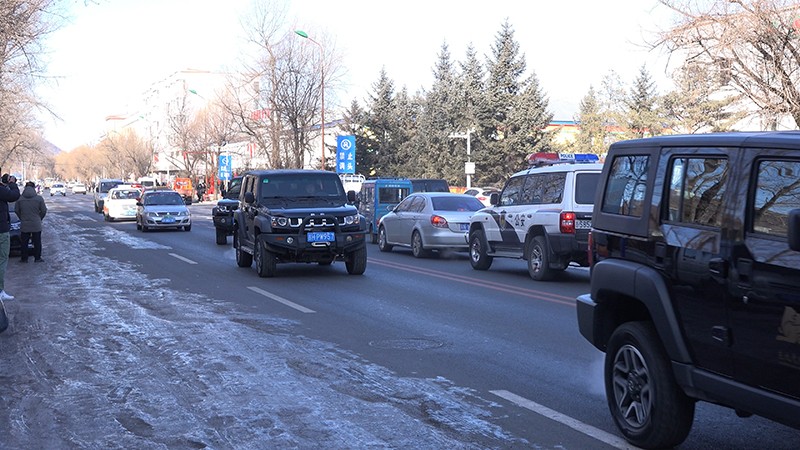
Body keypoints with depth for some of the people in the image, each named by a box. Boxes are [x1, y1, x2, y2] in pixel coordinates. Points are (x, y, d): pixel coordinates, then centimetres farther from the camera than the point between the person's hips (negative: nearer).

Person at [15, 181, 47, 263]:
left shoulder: (20, 199, -6)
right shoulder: (39, 198, -9)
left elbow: (16, 210, 0)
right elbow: (44, 211, -4)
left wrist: (22, 218, 14)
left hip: (24, 225, 1)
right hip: (36, 225, -1)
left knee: (24, 242, 12)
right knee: (37, 242, 11)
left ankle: (24, 258, 17)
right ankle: (37, 258, 16)